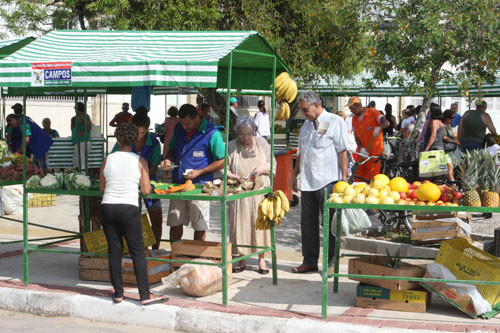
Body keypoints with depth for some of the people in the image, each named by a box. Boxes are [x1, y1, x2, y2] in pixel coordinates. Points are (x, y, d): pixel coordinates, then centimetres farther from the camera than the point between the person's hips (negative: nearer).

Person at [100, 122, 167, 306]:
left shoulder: (108, 159, 5)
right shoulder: (139, 161, -1)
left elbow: (102, 187, 12)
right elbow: (147, 190, 0)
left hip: (107, 207, 3)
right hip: (129, 208, -3)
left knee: (114, 251, 10)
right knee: (138, 252, 2)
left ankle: (118, 293, 15)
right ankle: (145, 296, 1)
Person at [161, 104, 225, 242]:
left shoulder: (212, 134, -11)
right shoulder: (178, 129, 8)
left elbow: (222, 161, -9)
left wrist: (199, 172, -16)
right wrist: (168, 160, 0)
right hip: (178, 184, 5)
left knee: (200, 227, 3)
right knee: (175, 223, 8)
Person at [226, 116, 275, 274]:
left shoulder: (262, 143, 7)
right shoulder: (231, 146, 2)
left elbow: (273, 164, 12)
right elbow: (225, 170, -1)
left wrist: (263, 167, -9)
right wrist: (237, 178, -18)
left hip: (260, 191, 1)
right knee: (240, 224, 0)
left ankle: (261, 259, 12)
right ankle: (241, 260, 12)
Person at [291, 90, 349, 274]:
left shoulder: (335, 122, -4)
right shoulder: (306, 125, 18)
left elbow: (343, 152, -8)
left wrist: (344, 179, -12)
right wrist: (295, 174, 19)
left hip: (328, 182, -7)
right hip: (307, 182, 7)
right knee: (308, 223, 9)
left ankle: (331, 263, 6)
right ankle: (309, 261, 17)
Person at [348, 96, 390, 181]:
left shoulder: (372, 112, -5)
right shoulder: (354, 119, 12)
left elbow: (386, 123, -18)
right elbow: (356, 135, 7)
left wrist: (379, 128, -41)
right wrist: (361, 148, -11)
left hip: (374, 152, -5)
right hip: (362, 152, 6)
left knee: (371, 179, -7)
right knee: (359, 177, 4)